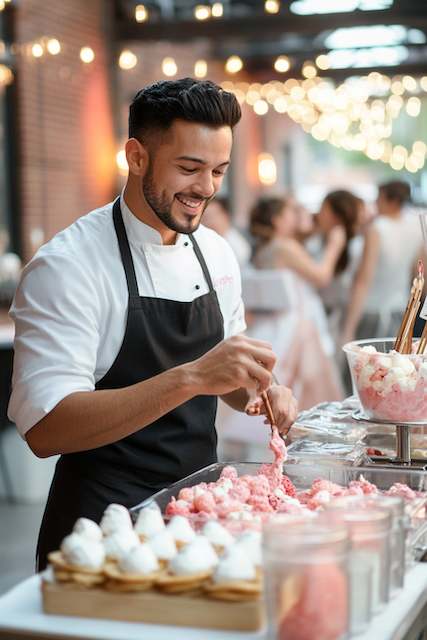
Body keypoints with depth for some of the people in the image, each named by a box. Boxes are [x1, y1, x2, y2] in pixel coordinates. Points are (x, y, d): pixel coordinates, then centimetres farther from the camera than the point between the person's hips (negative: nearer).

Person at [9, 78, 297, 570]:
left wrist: (262, 392, -5)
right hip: (103, 525, -6)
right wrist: (190, 378, -34)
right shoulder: (66, 266, -15)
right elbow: (44, 428, -25)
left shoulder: (216, 253, 6)